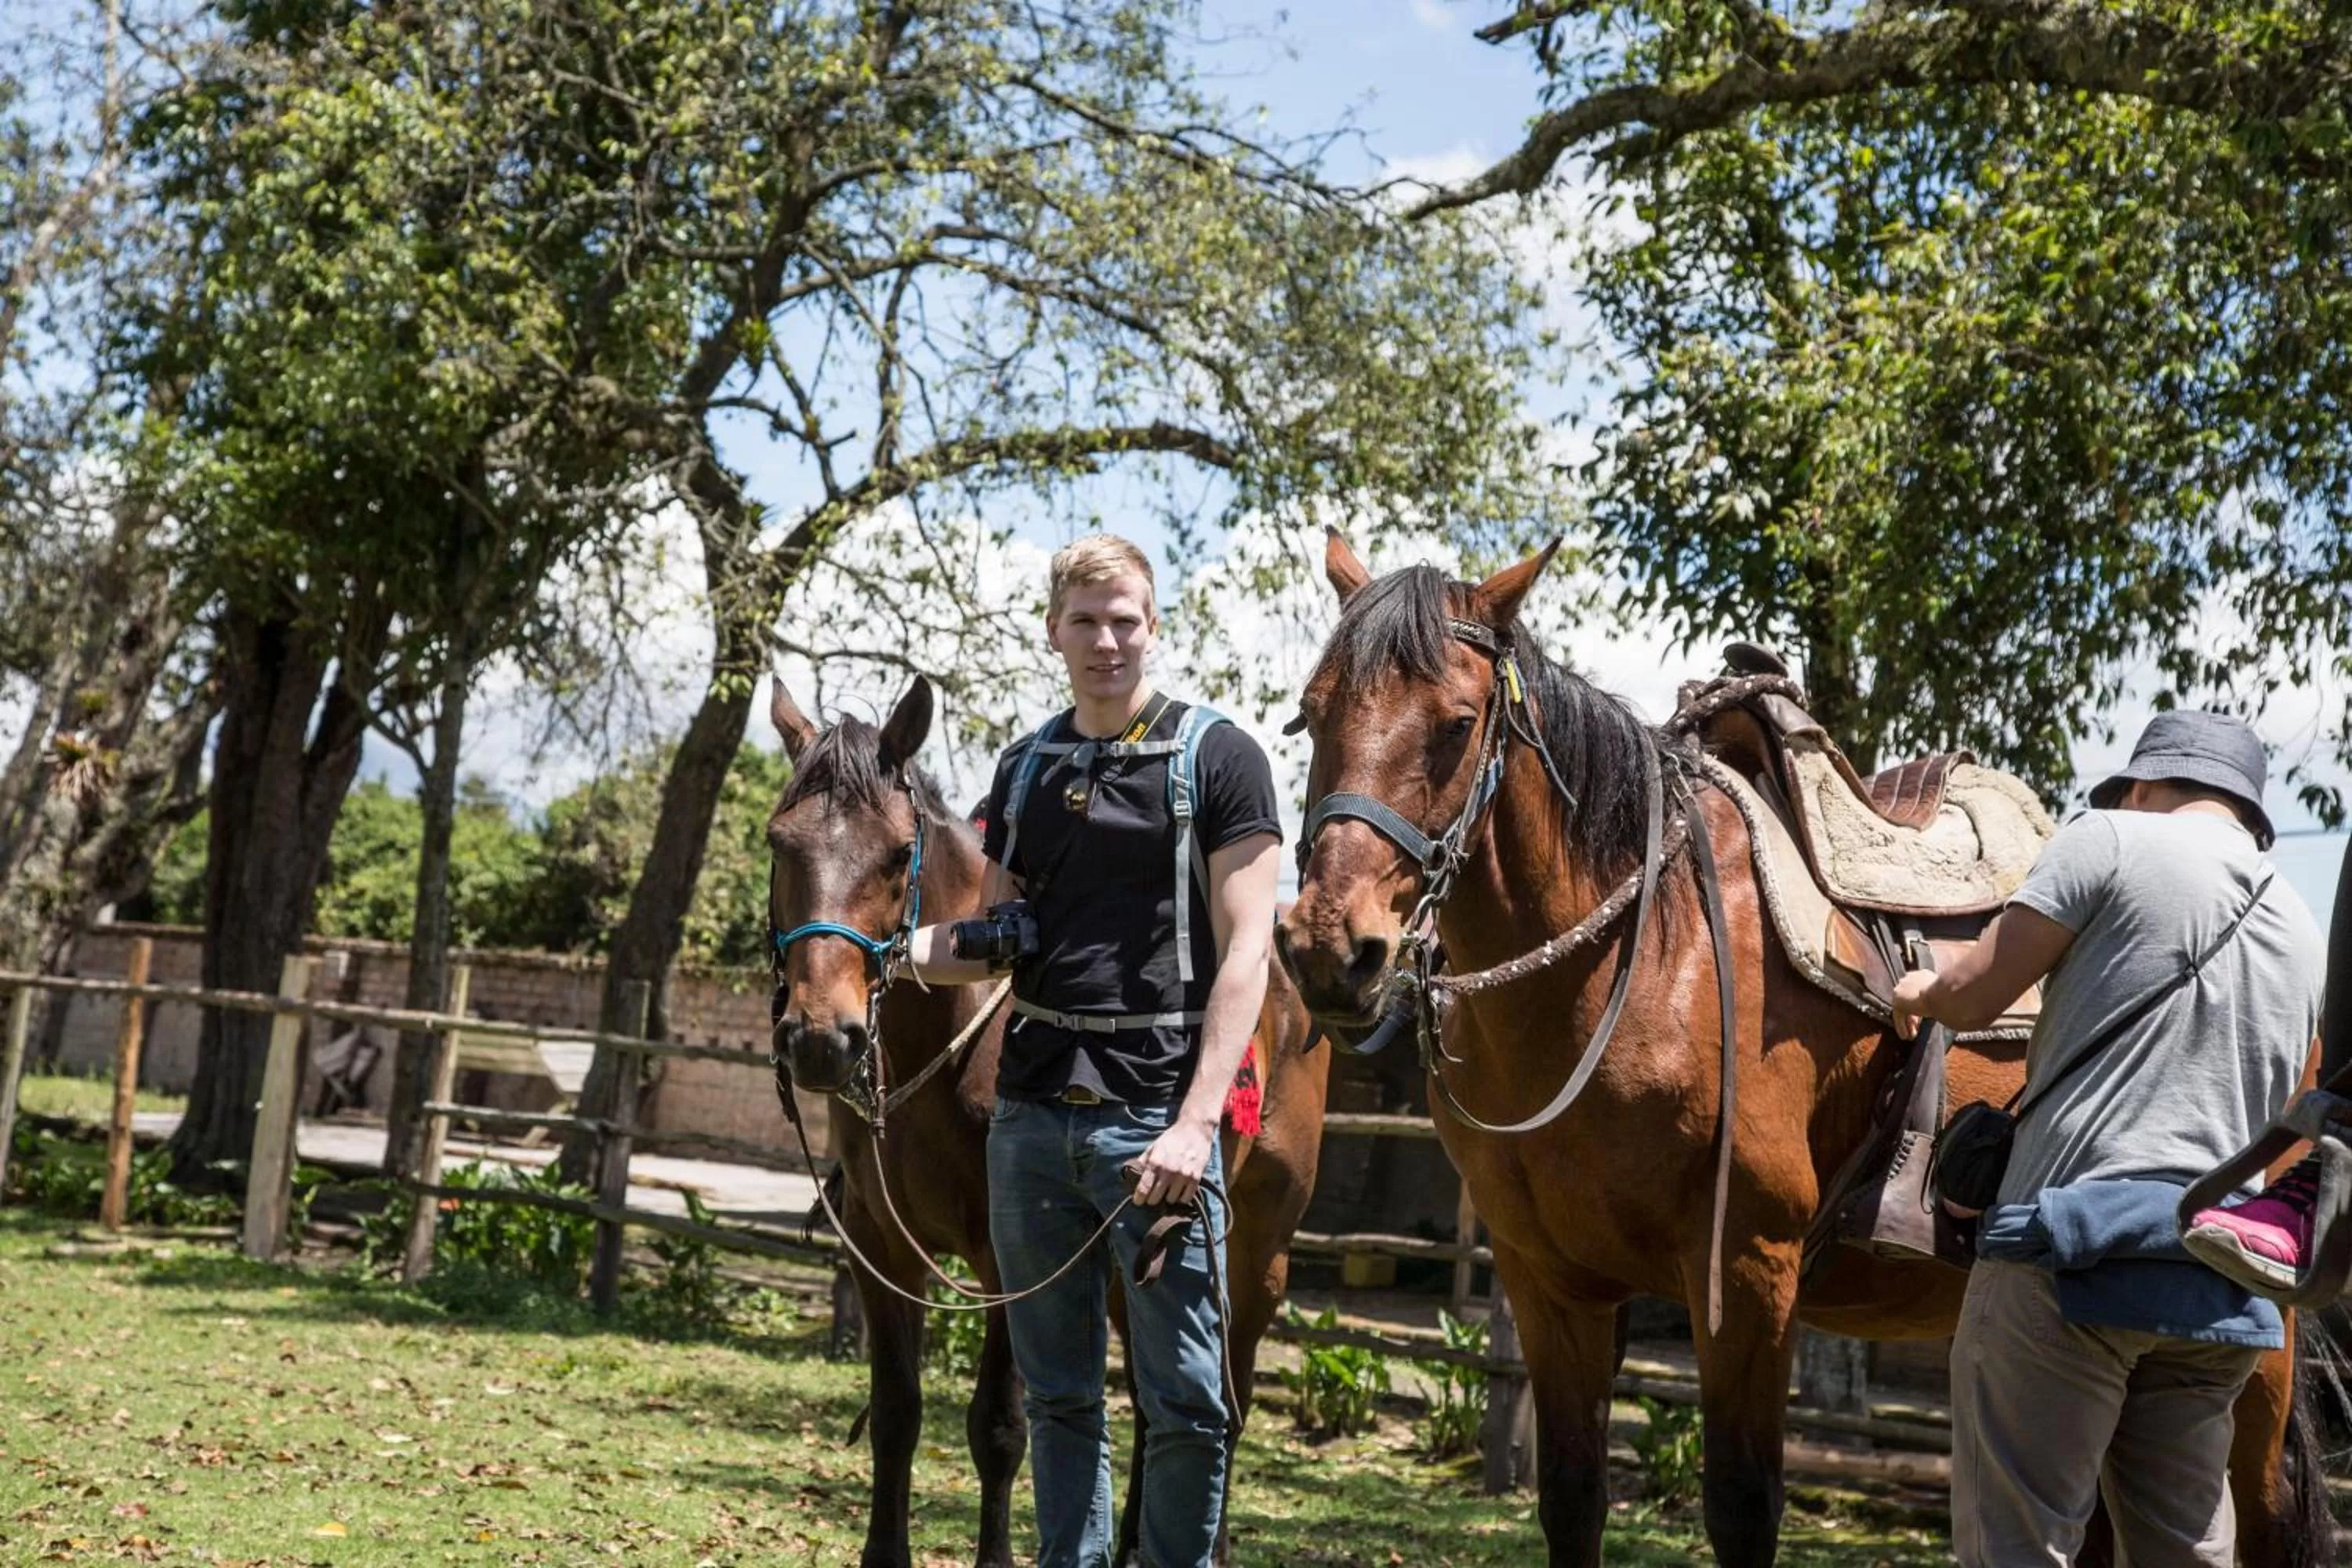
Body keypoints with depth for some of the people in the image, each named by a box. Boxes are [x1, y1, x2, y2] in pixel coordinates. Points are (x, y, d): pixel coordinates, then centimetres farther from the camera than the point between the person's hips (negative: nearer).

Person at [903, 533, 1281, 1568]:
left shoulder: (1216, 758, -3)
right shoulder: (1025, 771, 13)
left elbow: (1244, 950, -9)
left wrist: (1196, 1122, -18)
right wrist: (908, 949, -7)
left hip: (1155, 1119, -5)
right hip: (1030, 1117, 5)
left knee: (1184, 1399, -1)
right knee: (1056, 1392, 12)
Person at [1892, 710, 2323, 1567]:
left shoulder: (2113, 839, -1)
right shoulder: (2303, 937, 19)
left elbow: (1972, 997, -2)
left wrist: (1925, 991, 21)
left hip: (2071, 1250, -7)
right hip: (2221, 1292, 7)